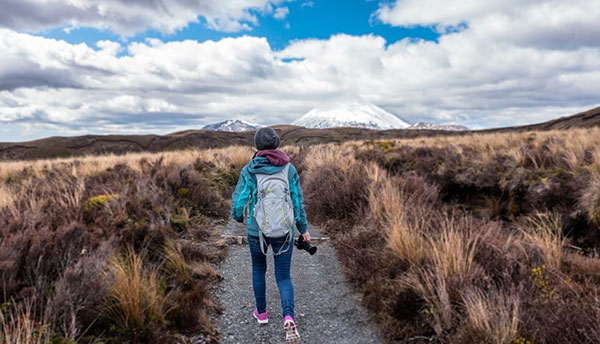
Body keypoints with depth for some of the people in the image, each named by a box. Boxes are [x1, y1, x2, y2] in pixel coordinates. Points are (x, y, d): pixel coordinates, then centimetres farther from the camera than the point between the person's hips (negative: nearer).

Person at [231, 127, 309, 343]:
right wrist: (303, 229, 12)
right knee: (283, 277, 10)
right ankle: (288, 319, -14)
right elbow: (298, 202, -2)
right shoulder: (289, 169, -4)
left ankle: (261, 312, 38)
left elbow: (238, 202, -11)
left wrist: (238, 217, 13)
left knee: (258, 267, 28)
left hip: (257, 230, 0)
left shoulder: (249, 170, -10)